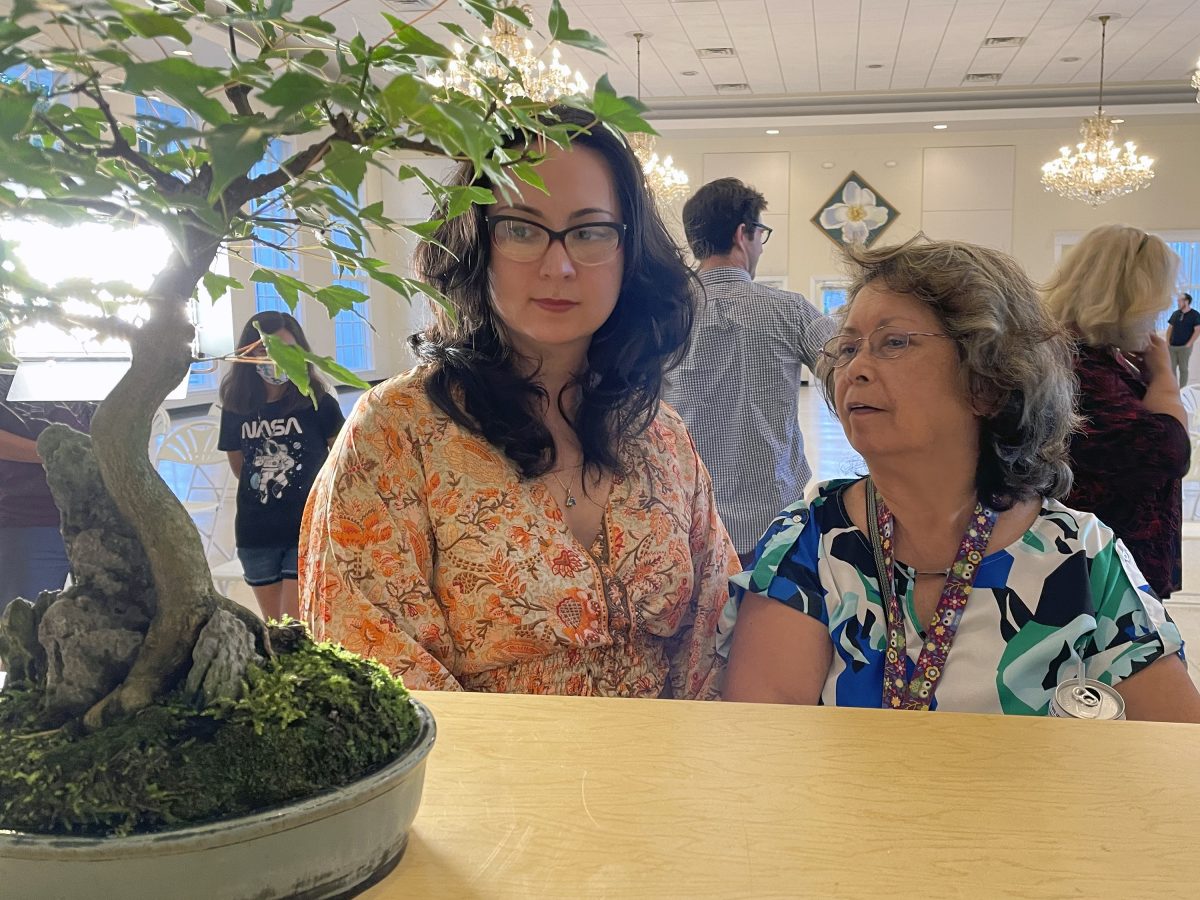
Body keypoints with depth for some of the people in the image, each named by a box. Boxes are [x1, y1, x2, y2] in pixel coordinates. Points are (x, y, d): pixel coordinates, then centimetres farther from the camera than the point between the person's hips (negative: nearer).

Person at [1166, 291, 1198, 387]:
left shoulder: (1195, 315, -4)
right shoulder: (1175, 314, 10)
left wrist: (1188, 344, -13)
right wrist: (1167, 342, 4)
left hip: (1184, 347, -5)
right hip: (1172, 346, 5)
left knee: (1183, 369, 1)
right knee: (1171, 368, 6)